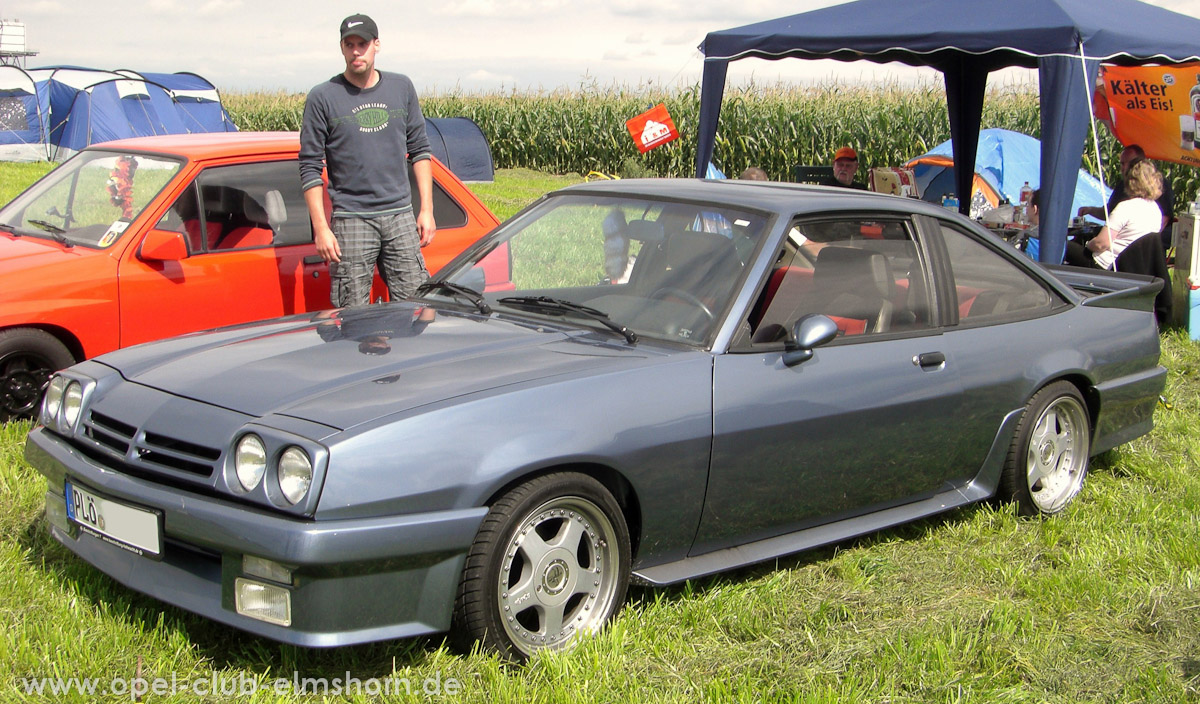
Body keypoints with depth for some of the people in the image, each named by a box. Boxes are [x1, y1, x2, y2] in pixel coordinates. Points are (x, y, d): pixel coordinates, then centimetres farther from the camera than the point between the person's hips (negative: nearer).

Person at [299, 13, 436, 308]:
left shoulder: (401, 87, 9)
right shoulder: (323, 98, -1)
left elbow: (419, 150, 13)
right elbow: (310, 167, -1)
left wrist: (426, 210, 7)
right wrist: (320, 228, -7)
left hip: (400, 215, 3)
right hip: (351, 220, -3)